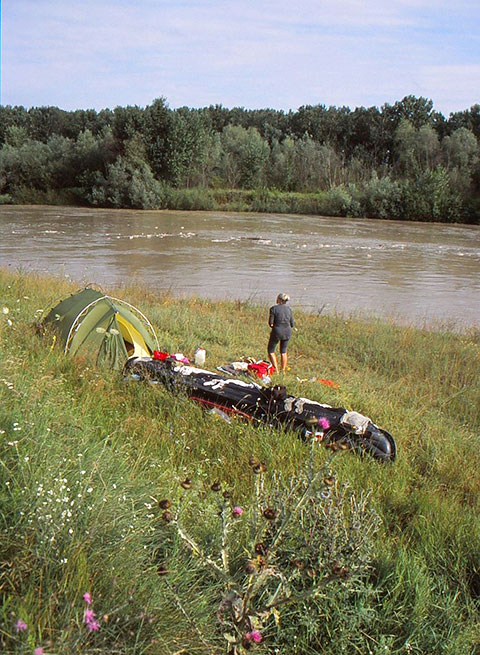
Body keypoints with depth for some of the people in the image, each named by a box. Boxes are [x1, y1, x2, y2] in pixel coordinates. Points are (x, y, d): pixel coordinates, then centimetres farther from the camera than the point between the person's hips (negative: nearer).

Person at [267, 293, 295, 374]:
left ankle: (276, 370, 4)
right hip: (287, 332, 4)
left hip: (277, 332, -4)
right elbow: (292, 324, 6)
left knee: (271, 350, 13)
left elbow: (271, 323, -10)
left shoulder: (273, 308, -9)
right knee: (283, 351, 22)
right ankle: (283, 371, 21)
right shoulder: (288, 309, 5)